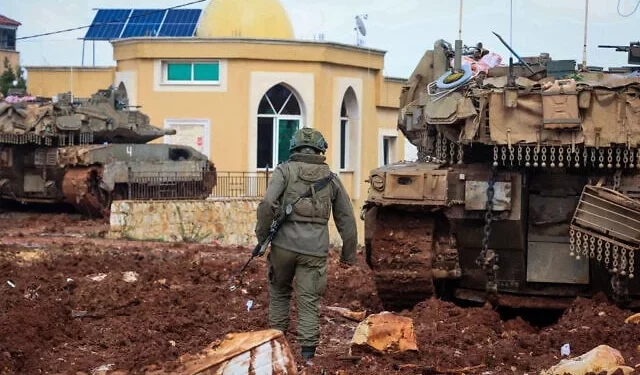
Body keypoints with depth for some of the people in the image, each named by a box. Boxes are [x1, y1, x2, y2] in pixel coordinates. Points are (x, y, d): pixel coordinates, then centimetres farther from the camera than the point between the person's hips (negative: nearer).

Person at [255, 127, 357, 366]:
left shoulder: (285, 170, 3)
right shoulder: (331, 178, 12)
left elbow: (267, 204, -13)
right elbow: (347, 220, 14)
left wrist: (261, 235, -2)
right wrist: (348, 254, 21)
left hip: (284, 244, -1)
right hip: (315, 249, 1)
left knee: (279, 292, 20)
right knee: (309, 302, 5)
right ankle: (307, 355, -2)